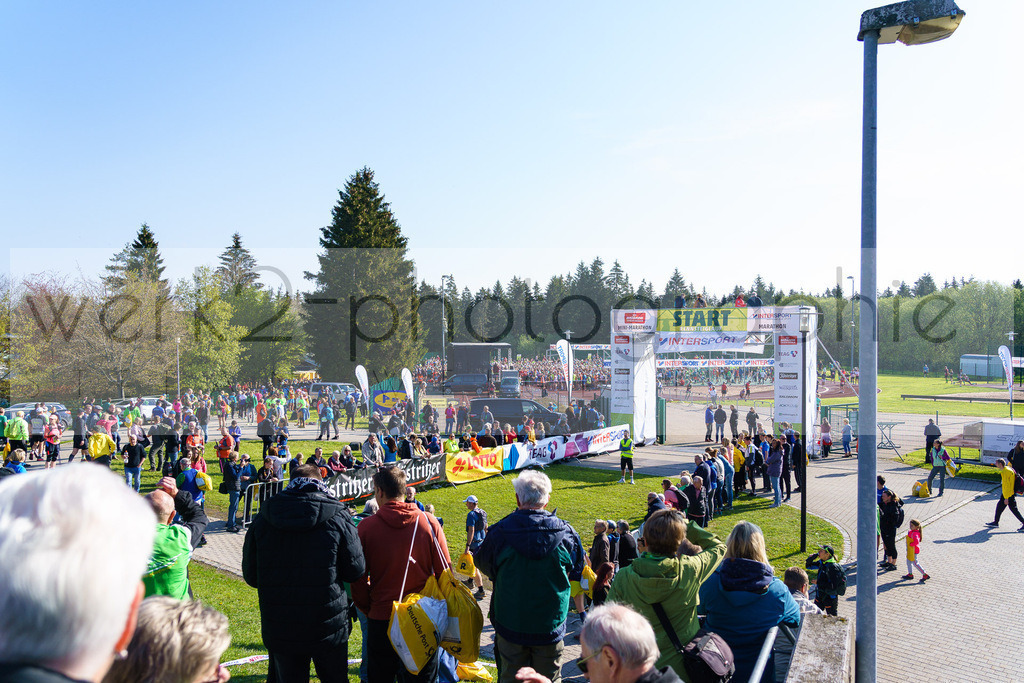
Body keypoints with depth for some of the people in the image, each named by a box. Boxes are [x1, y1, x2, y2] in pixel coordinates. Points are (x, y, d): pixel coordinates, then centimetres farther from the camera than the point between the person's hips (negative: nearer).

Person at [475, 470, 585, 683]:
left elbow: (482, 563, 3)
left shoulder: (499, 533, -16)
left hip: (510, 624, -1)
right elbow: (577, 571, 5)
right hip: (550, 625, 1)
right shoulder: (565, 533, -12)